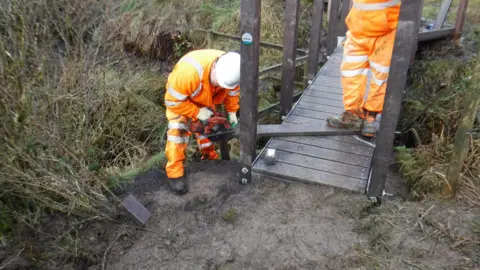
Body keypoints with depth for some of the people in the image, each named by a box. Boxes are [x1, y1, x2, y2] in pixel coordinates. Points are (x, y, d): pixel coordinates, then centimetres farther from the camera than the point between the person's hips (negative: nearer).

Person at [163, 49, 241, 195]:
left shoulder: (231, 71, -29)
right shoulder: (189, 71, -48)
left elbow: (232, 91, -4)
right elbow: (173, 101, -35)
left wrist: (231, 112, -7)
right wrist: (197, 112, -31)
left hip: (205, 100, 5)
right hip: (179, 98, -5)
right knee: (178, 131, -17)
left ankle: (210, 157, 37)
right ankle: (175, 173, -6)